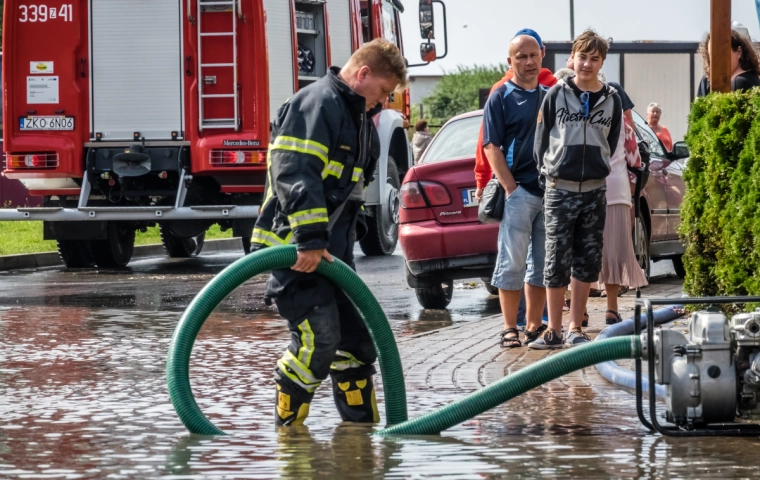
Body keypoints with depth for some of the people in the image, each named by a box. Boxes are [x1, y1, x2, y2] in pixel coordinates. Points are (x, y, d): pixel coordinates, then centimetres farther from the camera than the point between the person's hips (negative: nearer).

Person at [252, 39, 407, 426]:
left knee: (354, 337, 10)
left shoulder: (358, 116, 20)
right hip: (294, 246, -10)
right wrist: (309, 239, -30)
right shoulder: (317, 104, -14)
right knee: (318, 337, -15)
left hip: (330, 249, 10)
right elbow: (294, 173, -25)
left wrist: (336, 242, 19)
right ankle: (286, 426, -4)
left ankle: (363, 423, 17)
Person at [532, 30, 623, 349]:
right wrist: (550, 175, 3)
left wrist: (596, 173, 9)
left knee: (587, 262, 4)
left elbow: (611, 145, 14)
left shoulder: (611, 101, 7)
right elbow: (541, 141, 5)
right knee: (557, 262, -3)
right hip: (559, 190, -2)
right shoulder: (556, 95, 1)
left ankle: (575, 328, 11)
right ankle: (553, 331, 2)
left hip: (594, 191, 3)